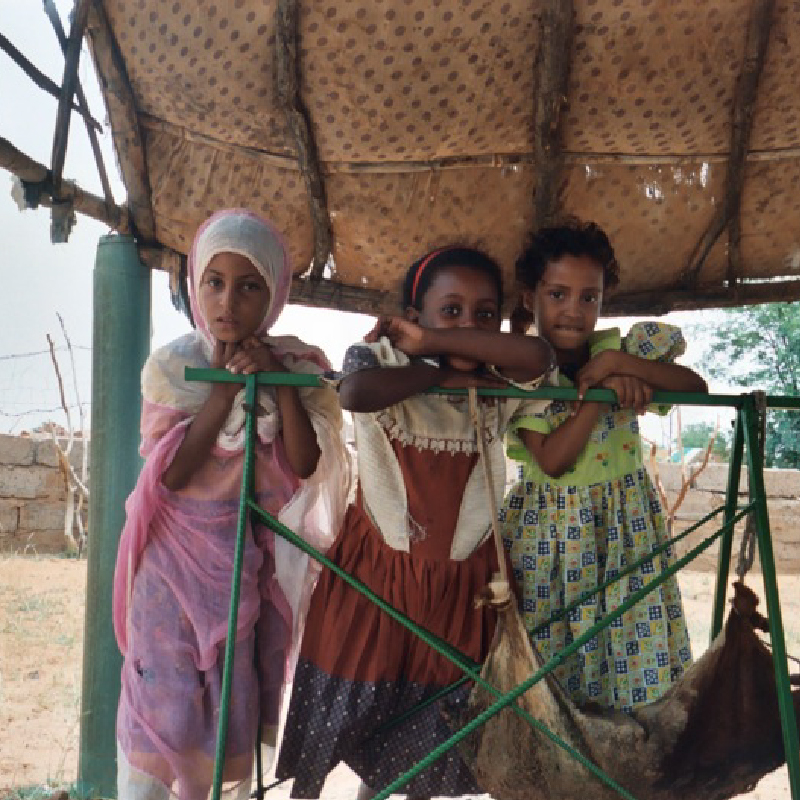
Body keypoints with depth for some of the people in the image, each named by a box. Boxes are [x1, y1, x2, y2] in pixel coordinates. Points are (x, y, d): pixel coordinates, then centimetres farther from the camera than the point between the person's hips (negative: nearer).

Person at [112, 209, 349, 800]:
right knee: (163, 703, -6)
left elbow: (305, 465, -12)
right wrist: (226, 386, -19)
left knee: (239, 706, 8)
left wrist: (278, 382, -21)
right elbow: (169, 473, -14)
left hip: (253, 560, 2)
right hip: (176, 555, -1)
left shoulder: (298, 366, -2)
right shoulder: (172, 365, -6)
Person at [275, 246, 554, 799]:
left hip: (459, 584, 3)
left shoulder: (496, 392, -2)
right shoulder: (384, 363, -11)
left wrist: (430, 342, -20)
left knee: (429, 725, 14)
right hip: (376, 571, -3)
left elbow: (538, 355, -23)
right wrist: (442, 374, -22)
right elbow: (356, 392, -34)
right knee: (342, 707, 9)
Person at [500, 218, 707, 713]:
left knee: (633, 639, 4)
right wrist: (602, 391, -23)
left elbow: (697, 387, -10)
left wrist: (617, 362, -18)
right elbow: (552, 460, -19)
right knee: (551, 647, 3)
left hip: (625, 520, 2)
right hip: (552, 522, -2)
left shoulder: (620, 351, -1)